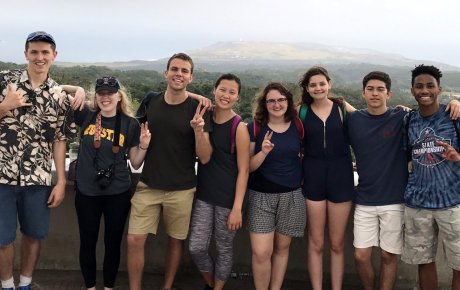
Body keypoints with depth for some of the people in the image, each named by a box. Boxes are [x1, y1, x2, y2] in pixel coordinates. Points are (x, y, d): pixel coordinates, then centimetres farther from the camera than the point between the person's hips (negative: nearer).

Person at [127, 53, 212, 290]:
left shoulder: (197, 110, -7)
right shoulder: (151, 103, 2)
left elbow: (205, 158, -10)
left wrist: (199, 130, -26)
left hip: (181, 190, -2)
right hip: (148, 186, 2)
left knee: (175, 240, 11)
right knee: (134, 240, -3)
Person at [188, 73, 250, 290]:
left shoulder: (239, 128, -12)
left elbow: (243, 170, -11)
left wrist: (237, 208, -14)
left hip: (228, 198, -4)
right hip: (203, 194, 4)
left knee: (224, 249, 11)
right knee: (196, 248, 6)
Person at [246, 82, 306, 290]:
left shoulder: (297, 126, 0)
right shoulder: (254, 128, -6)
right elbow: (248, 167, -7)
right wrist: (264, 152, -24)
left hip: (291, 196, 2)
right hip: (261, 196, -2)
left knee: (282, 248, 12)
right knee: (261, 252, -8)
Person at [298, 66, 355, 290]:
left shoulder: (343, 108, 1)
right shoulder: (300, 111, 2)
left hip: (340, 177, 0)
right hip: (312, 178, 0)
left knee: (337, 244, 9)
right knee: (316, 243, 7)